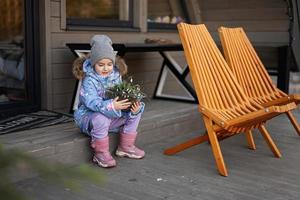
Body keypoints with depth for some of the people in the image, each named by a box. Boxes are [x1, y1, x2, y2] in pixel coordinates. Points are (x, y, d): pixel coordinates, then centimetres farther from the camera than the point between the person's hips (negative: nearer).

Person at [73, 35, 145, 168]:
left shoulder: (115, 76, 1)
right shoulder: (89, 81, -19)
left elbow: (122, 97, -3)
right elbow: (91, 102, -34)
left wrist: (134, 106, -25)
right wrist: (111, 106, -50)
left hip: (112, 116, 6)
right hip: (89, 116, -6)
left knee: (137, 110, -4)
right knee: (100, 118, -40)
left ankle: (126, 146, 6)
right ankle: (101, 154, -19)